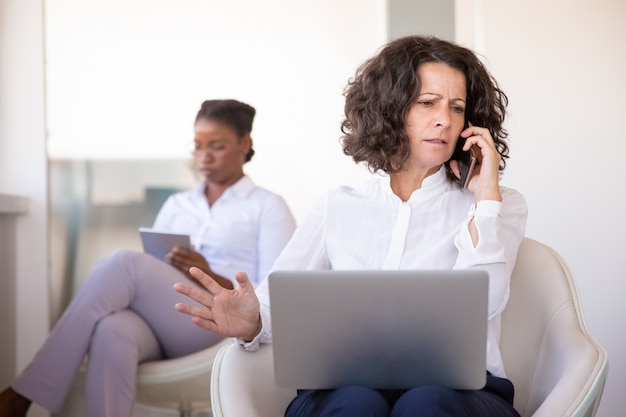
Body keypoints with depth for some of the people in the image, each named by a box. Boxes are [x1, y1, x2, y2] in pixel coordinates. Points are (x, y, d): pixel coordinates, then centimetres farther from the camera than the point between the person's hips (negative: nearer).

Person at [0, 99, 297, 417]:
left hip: (219, 328, -3)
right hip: (157, 321, 4)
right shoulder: (176, 205, 27)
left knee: (125, 263, -29)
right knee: (113, 331, -37)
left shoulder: (268, 208, 13)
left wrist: (210, 276, -12)